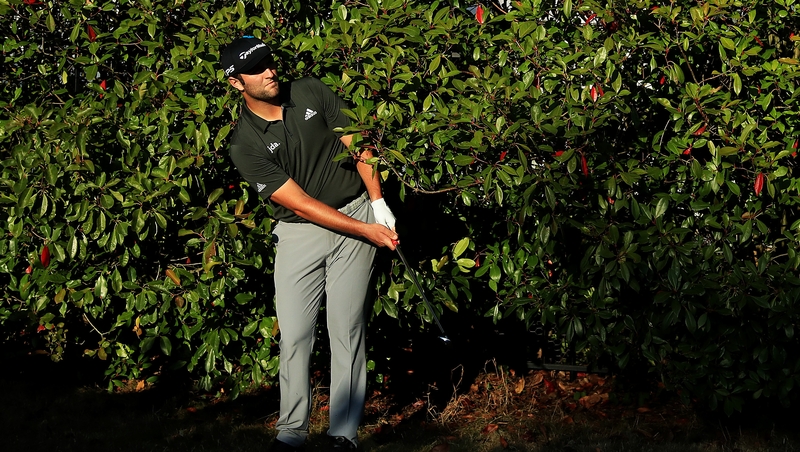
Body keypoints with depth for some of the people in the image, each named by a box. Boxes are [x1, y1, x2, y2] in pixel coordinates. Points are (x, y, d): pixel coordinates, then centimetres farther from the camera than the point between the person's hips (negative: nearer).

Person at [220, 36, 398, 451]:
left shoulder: (311, 92, -2)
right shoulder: (245, 145, -11)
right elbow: (300, 203, -14)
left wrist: (379, 206, -7)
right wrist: (366, 231, -17)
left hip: (357, 211, 1)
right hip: (299, 231, -1)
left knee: (346, 327, -5)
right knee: (294, 334, -6)